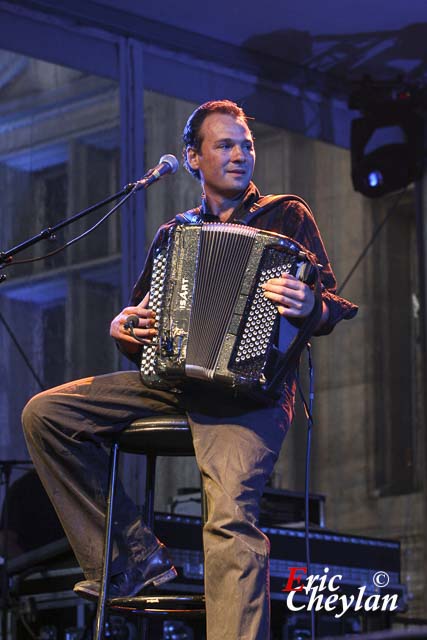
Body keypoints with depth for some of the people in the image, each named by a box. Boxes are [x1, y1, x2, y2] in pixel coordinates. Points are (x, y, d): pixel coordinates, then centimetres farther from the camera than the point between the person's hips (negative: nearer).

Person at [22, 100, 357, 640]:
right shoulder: (173, 234, 23)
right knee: (45, 413, -9)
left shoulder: (287, 217, 10)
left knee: (231, 516, -29)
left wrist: (310, 307, -24)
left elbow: (332, 305, 1)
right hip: (172, 376, 5)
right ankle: (133, 554, -7)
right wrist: (123, 327, 5)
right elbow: (139, 309, 30)